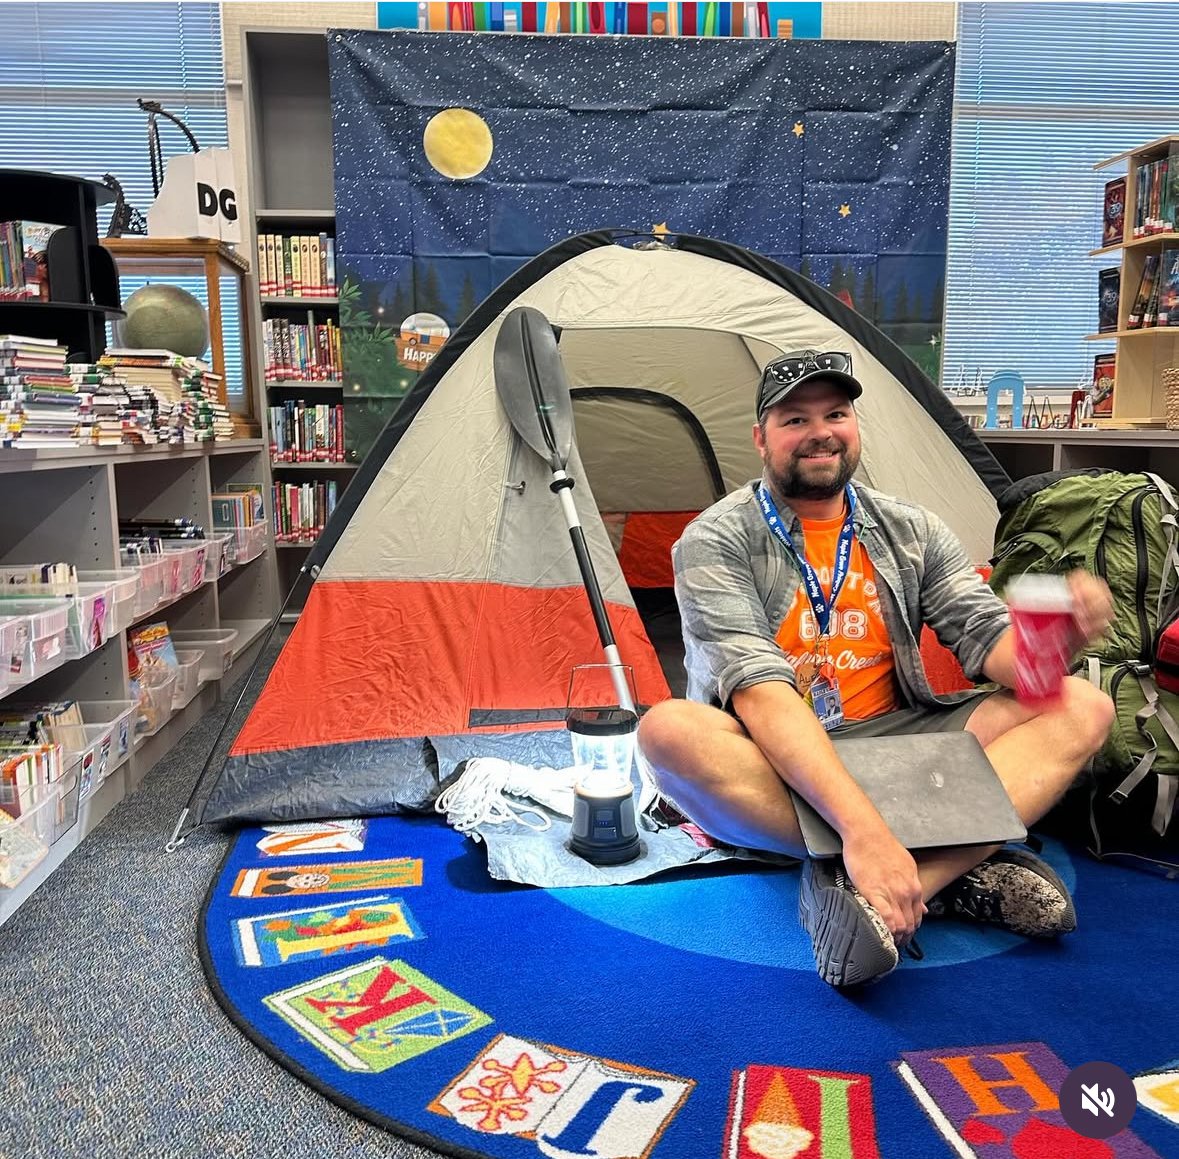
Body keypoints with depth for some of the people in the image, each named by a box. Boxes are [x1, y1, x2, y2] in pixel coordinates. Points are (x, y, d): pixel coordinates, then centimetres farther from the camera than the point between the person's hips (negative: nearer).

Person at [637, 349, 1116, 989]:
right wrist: (860, 824, -37)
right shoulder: (716, 541, -11)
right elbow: (757, 689, -24)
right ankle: (958, 868, -27)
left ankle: (873, 893, -31)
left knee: (1082, 707, -12)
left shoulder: (912, 530, 6)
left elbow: (987, 637, -1)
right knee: (669, 730, -37)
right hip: (773, 760, -4)